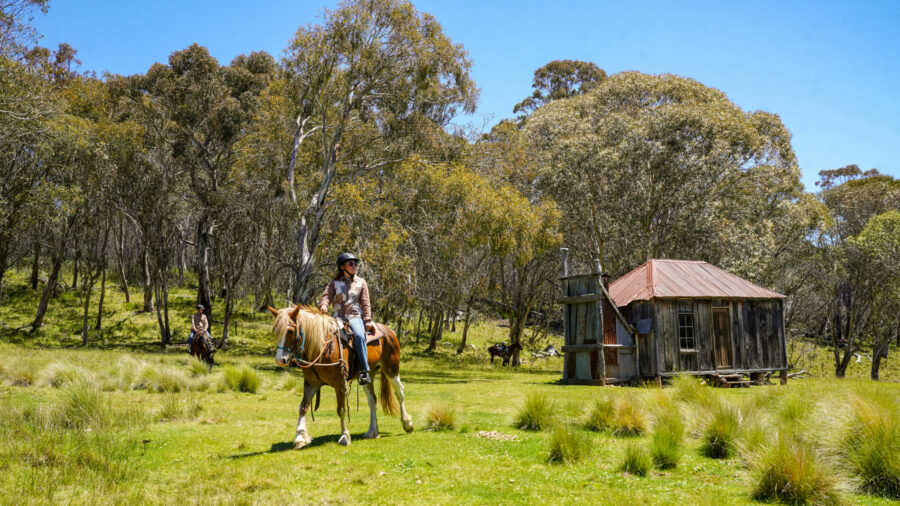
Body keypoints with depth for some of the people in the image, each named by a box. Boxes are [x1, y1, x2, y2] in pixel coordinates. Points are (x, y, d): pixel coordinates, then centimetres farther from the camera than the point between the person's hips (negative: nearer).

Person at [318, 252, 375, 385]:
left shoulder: (361, 282, 11)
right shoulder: (334, 282, 12)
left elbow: (365, 303, 9)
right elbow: (326, 296, 1)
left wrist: (367, 320, -2)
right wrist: (323, 305, -23)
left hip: (355, 316, -2)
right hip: (338, 317, 2)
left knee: (359, 335, -33)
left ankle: (364, 370, -31)